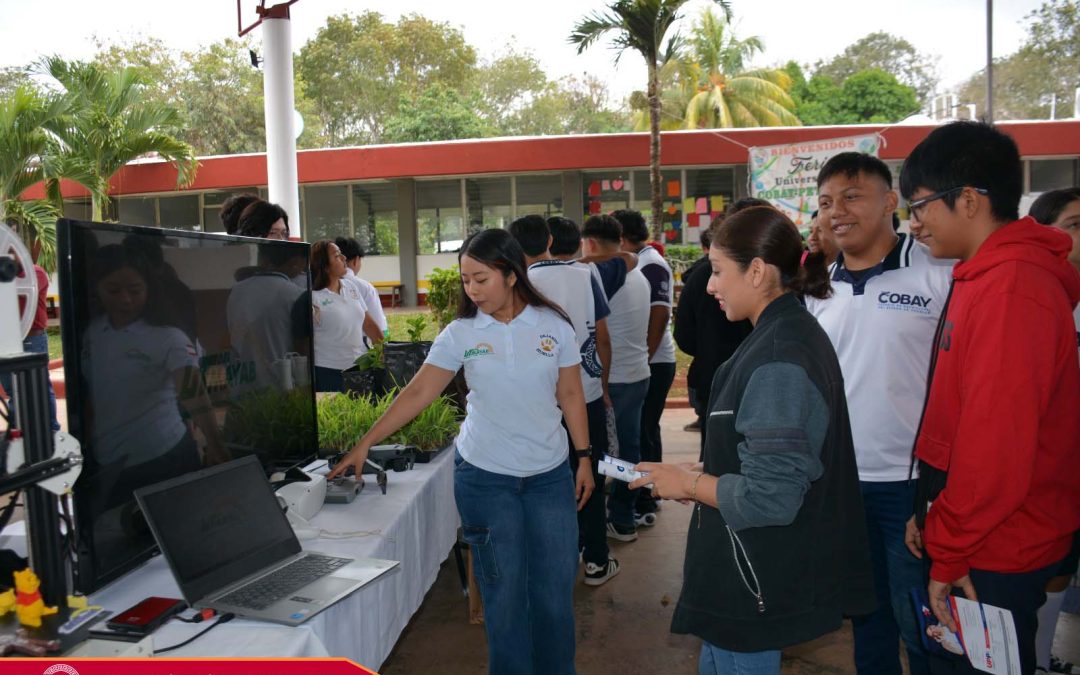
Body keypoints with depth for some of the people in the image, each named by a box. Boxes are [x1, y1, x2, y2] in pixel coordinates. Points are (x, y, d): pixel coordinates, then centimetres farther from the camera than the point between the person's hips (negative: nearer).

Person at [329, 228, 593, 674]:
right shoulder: (460, 333, -4)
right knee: (504, 590, 8)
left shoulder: (553, 325, -3)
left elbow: (570, 395, 3)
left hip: (550, 474, 1)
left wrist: (584, 457, 2)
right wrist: (365, 444, -9)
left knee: (556, 587, 8)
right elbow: (417, 393, -4)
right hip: (484, 476, -1)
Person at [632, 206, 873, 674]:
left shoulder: (779, 359, -25)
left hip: (756, 583, -9)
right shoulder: (793, 333, 6)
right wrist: (703, 474, 6)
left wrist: (689, 483, -13)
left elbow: (769, 498, -28)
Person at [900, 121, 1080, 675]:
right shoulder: (983, 277, 11)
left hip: (993, 558, -9)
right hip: (974, 541, 9)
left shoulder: (1012, 287, -22)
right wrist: (931, 514, 14)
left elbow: (998, 443, -25)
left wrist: (948, 555, -16)